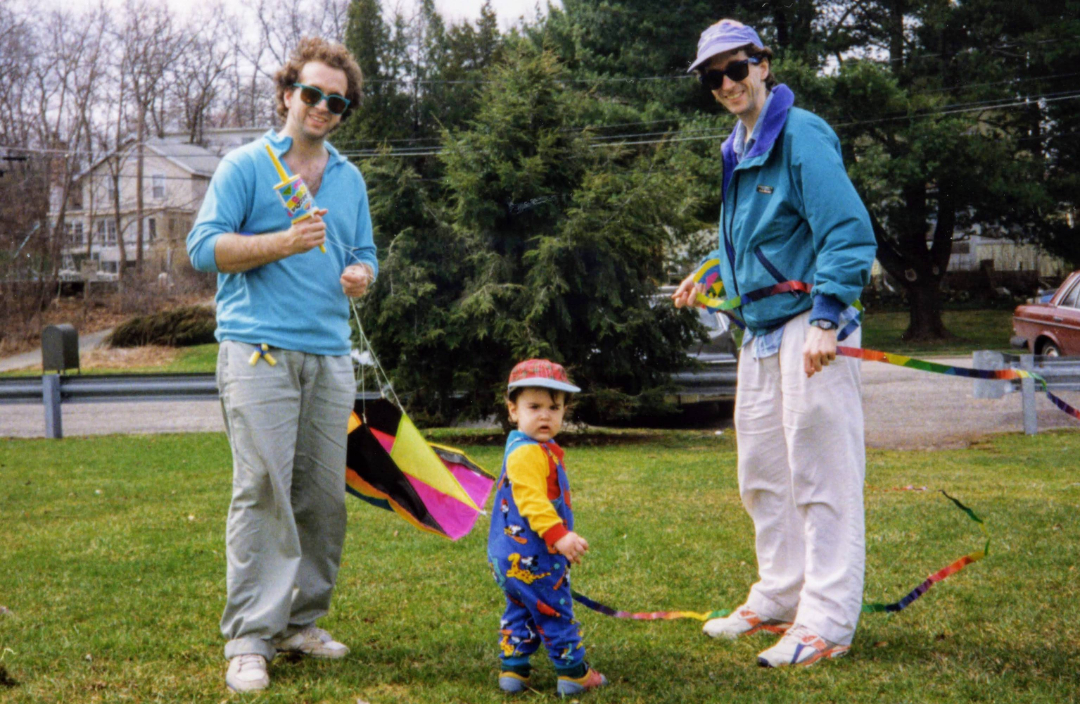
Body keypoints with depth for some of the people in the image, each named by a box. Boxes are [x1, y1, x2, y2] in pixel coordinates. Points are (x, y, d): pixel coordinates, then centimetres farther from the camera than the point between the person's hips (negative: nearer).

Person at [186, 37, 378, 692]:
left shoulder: (350, 178, 20)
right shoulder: (246, 165, 4)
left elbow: (365, 258, 23)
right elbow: (204, 245, -3)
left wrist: (359, 274, -1)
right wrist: (285, 243, -14)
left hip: (331, 355, 6)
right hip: (259, 350, -5)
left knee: (325, 495, 4)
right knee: (262, 489, -11)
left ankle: (301, 621, 16)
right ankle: (250, 638, -8)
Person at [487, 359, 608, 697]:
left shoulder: (541, 450, 14)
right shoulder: (526, 453, -21)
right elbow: (531, 502, -29)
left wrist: (559, 537, 25)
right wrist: (559, 535, -33)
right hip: (530, 555, -11)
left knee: (521, 612, 17)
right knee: (554, 612, 0)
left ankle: (513, 670, 22)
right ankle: (573, 674, 10)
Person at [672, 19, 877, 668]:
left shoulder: (800, 135, -13)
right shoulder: (738, 150, 15)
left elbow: (847, 231, -20)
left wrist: (826, 320, -25)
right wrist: (709, 277, 16)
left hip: (809, 324, -10)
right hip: (761, 330, 10)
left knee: (821, 473, -6)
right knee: (763, 474, 15)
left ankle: (826, 624, -1)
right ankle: (778, 601, 28)